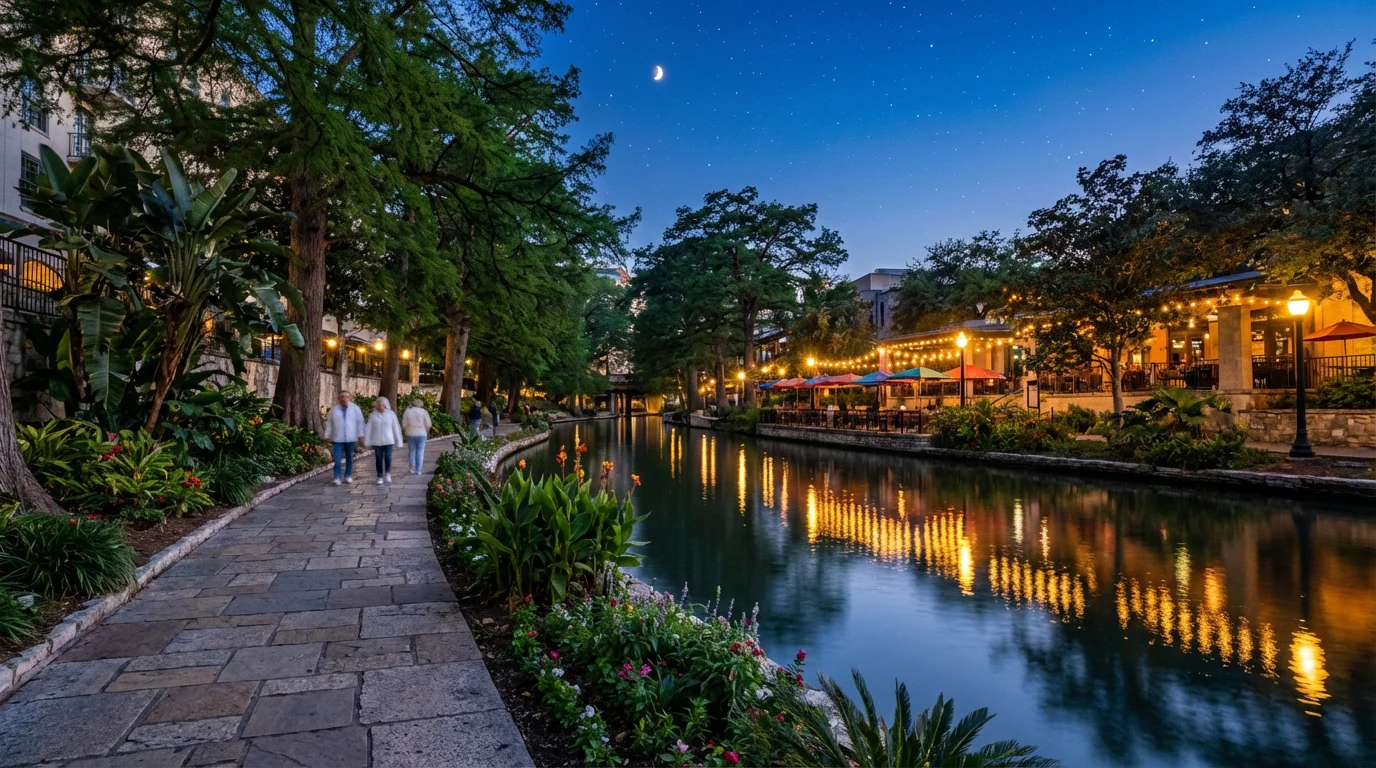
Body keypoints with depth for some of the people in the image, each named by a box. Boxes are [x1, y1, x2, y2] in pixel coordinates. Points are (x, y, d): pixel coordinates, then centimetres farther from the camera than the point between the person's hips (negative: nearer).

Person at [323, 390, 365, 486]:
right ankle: (337, 477, -6)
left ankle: (348, 476, 21)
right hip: (337, 438, 0)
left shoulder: (355, 408, 0)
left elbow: (360, 422, 0)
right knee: (337, 459, -7)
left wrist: (360, 435, -4)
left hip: (350, 438, 0)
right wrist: (327, 436, 7)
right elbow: (329, 423, 9)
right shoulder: (334, 410, 4)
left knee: (349, 458, 9)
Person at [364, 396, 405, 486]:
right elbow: (369, 429, 1)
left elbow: (396, 428, 3)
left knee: (388, 458, -11)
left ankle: (388, 473, 10)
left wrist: (398, 441, 2)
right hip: (377, 442, 1)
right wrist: (368, 442, -5)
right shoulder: (373, 415, 1)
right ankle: (380, 477, 18)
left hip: (389, 441, -1)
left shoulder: (391, 414, 1)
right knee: (379, 460, 5)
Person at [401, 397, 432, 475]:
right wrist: (427, 432, 11)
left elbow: (404, 425, -4)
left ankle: (412, 467, 6)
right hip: (421, 434, -1)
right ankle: (418, 470, 2)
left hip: (410, 434, 1)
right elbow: (428, 425, -6)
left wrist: (404, 432, 14)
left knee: (412, 451, 15)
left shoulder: (407, 412, -2)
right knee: (420, 452, 4)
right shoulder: (424, 412, -4)